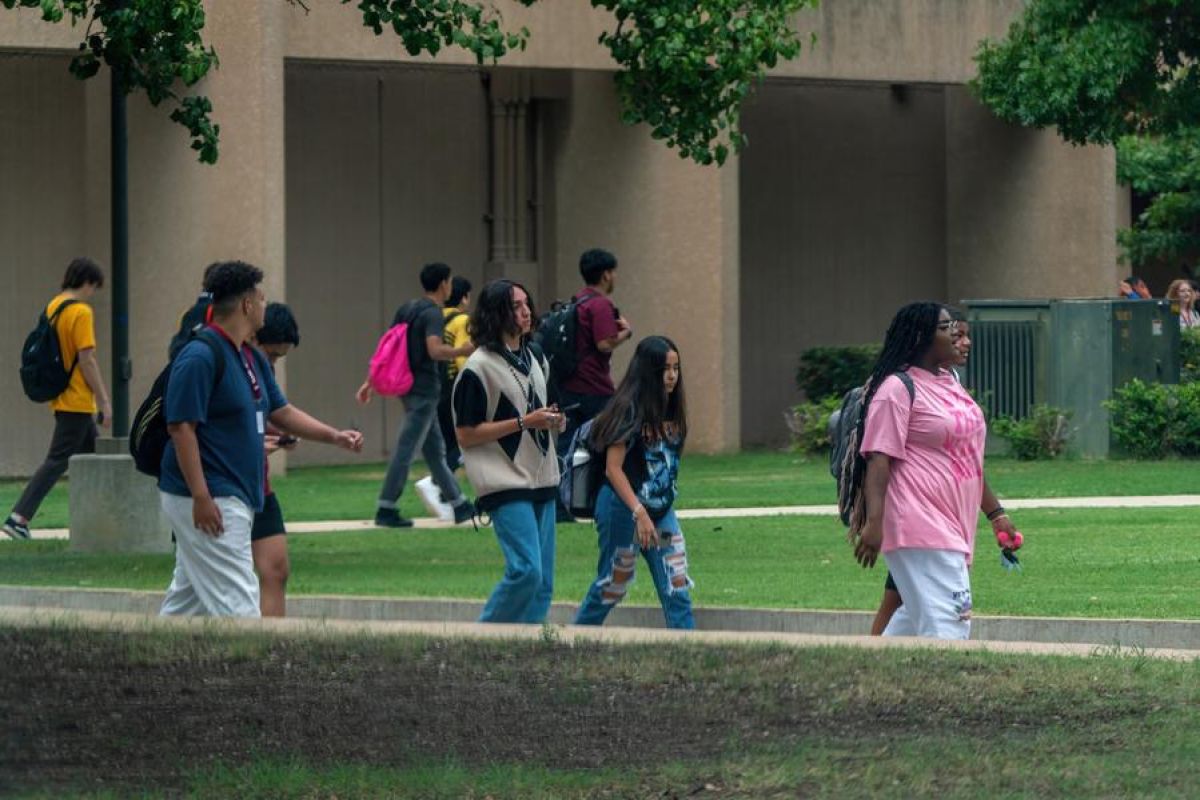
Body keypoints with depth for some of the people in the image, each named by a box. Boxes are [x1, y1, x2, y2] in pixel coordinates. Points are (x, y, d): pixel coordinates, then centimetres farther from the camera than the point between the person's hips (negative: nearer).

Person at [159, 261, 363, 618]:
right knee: (237, 602, -11)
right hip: (209, 502, -10)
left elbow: (281, 411, 22)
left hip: (237, 500, 10)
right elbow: (181, 427, -19)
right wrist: (201, 497, -23)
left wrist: (334, 436, 9)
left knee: (188, 596, 16)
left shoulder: (253, 359, 13)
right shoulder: (199, 357, -16)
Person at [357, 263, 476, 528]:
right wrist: (463, 351, -14)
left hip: (410, 386, 9)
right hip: (424, 389, -9)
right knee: (407, 449, -6)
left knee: (435, 449, 14)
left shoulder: (407, 309, 11)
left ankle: (459, 505, 22)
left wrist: (371, 381, 16)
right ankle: (386, 510, -5)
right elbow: (435, 350, -29)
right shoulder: (433, 314, -14)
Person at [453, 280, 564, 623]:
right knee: (525, 571, -18)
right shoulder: (479, 368, -9)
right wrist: (523, 422, -17)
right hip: (506, 484, -8)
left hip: (542, 480, 8)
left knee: (543, 582, 4)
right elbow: (466, 435, -11)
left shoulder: (535, 359, 14)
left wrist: (552, 421, 4)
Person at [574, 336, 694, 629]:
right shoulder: (630, 410, -16)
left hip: (661, 510, 7)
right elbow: (613, 468, -19)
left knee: (677, 588, -1)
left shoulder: (670, 411, 7)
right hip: (623, 509, -7)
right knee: (612, 585, 6)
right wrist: (640, 513, -25)